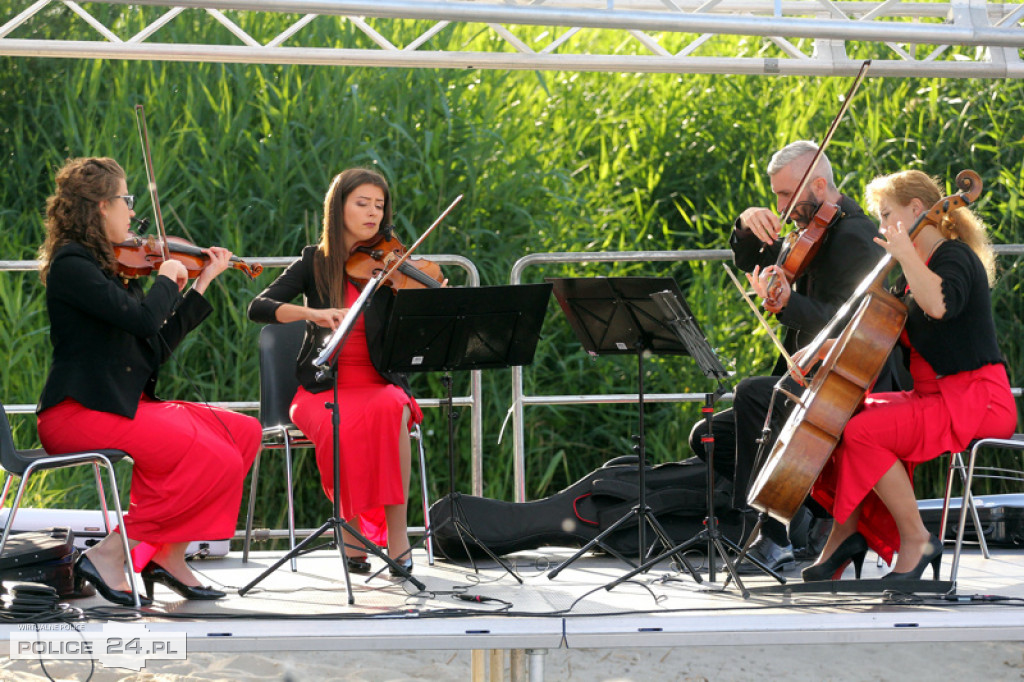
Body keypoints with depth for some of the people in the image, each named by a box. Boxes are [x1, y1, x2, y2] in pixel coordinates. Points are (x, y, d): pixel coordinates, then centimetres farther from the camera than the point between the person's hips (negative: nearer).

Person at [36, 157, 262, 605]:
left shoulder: (109, 266, 18)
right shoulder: (72, 265, -12)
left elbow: (157, 347, 18)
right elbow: (142, 318, -25)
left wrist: (203, 283, 20)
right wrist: (167, 278, -5)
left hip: (126, 403, 10)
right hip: (80, 413, -10)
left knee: (244, 433, 0)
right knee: (215, 460, -21)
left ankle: (168, 556, -3)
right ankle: (109, 555, -15)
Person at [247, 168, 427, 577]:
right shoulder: (316, 263, 5)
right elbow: (259, 308, -8)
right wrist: (312, 313, -25)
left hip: (380, 385, 1)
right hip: (323, 389, 0)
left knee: (391, 409, -35)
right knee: (341, 426, -35)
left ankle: (396, 532, -29)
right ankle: (352, 528, -19)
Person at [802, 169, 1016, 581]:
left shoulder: (955, 257, -11)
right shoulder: (920, 267, 19)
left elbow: (939, 305, -36)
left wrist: (905, 253, -26)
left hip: (974, 400, -10)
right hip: (934, 396, 10)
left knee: (863, 431, -26)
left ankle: (916, 541, -19)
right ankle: (847, 531, 3)